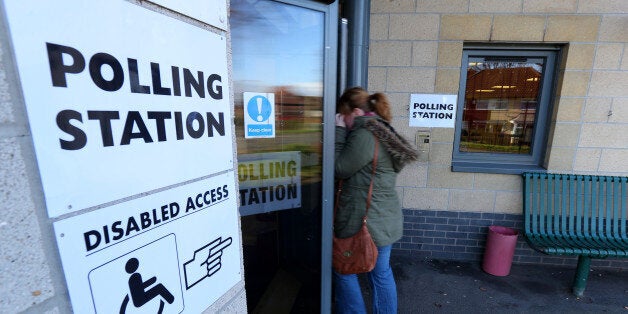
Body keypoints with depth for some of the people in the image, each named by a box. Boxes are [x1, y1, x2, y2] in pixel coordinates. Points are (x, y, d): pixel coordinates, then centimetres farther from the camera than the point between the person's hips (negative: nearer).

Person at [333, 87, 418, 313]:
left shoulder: (364, 136, -21)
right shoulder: (382, 132, 10)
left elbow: (339, 169, -15)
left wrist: (339, 131, -11)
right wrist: (344, 132, 5)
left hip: (364, 222, -9)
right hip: (385, 220, 9)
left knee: (344, 270, 14)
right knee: (382, 273, 23)